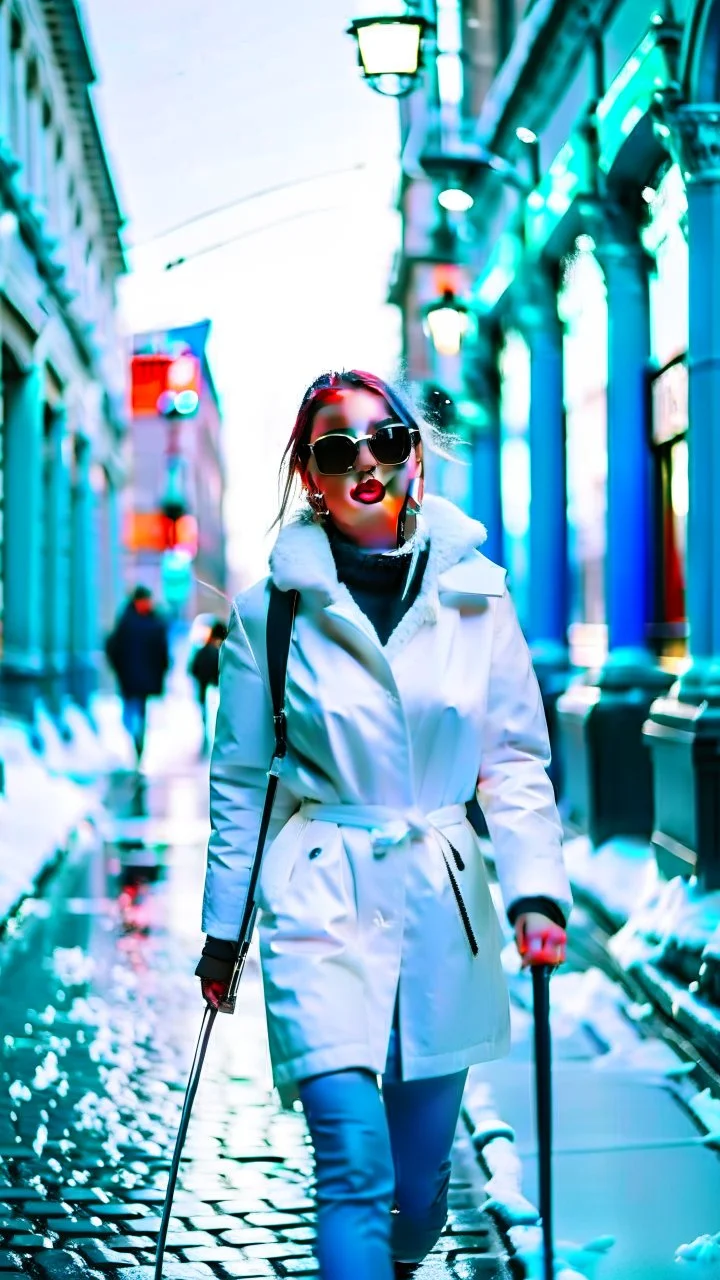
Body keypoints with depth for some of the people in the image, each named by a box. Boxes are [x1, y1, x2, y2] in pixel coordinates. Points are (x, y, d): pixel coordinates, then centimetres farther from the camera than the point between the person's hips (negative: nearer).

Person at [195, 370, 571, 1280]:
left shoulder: (475, 597, 1)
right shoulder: (272, 610, -2)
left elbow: (516, 759, 4)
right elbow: (239, 779, 5)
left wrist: (535, 887, -9)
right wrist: (222, 927, 7)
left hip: (442, 903, 2)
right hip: (320, 904, -2)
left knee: (422, 1166, 13)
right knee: (355, 1166, -14)